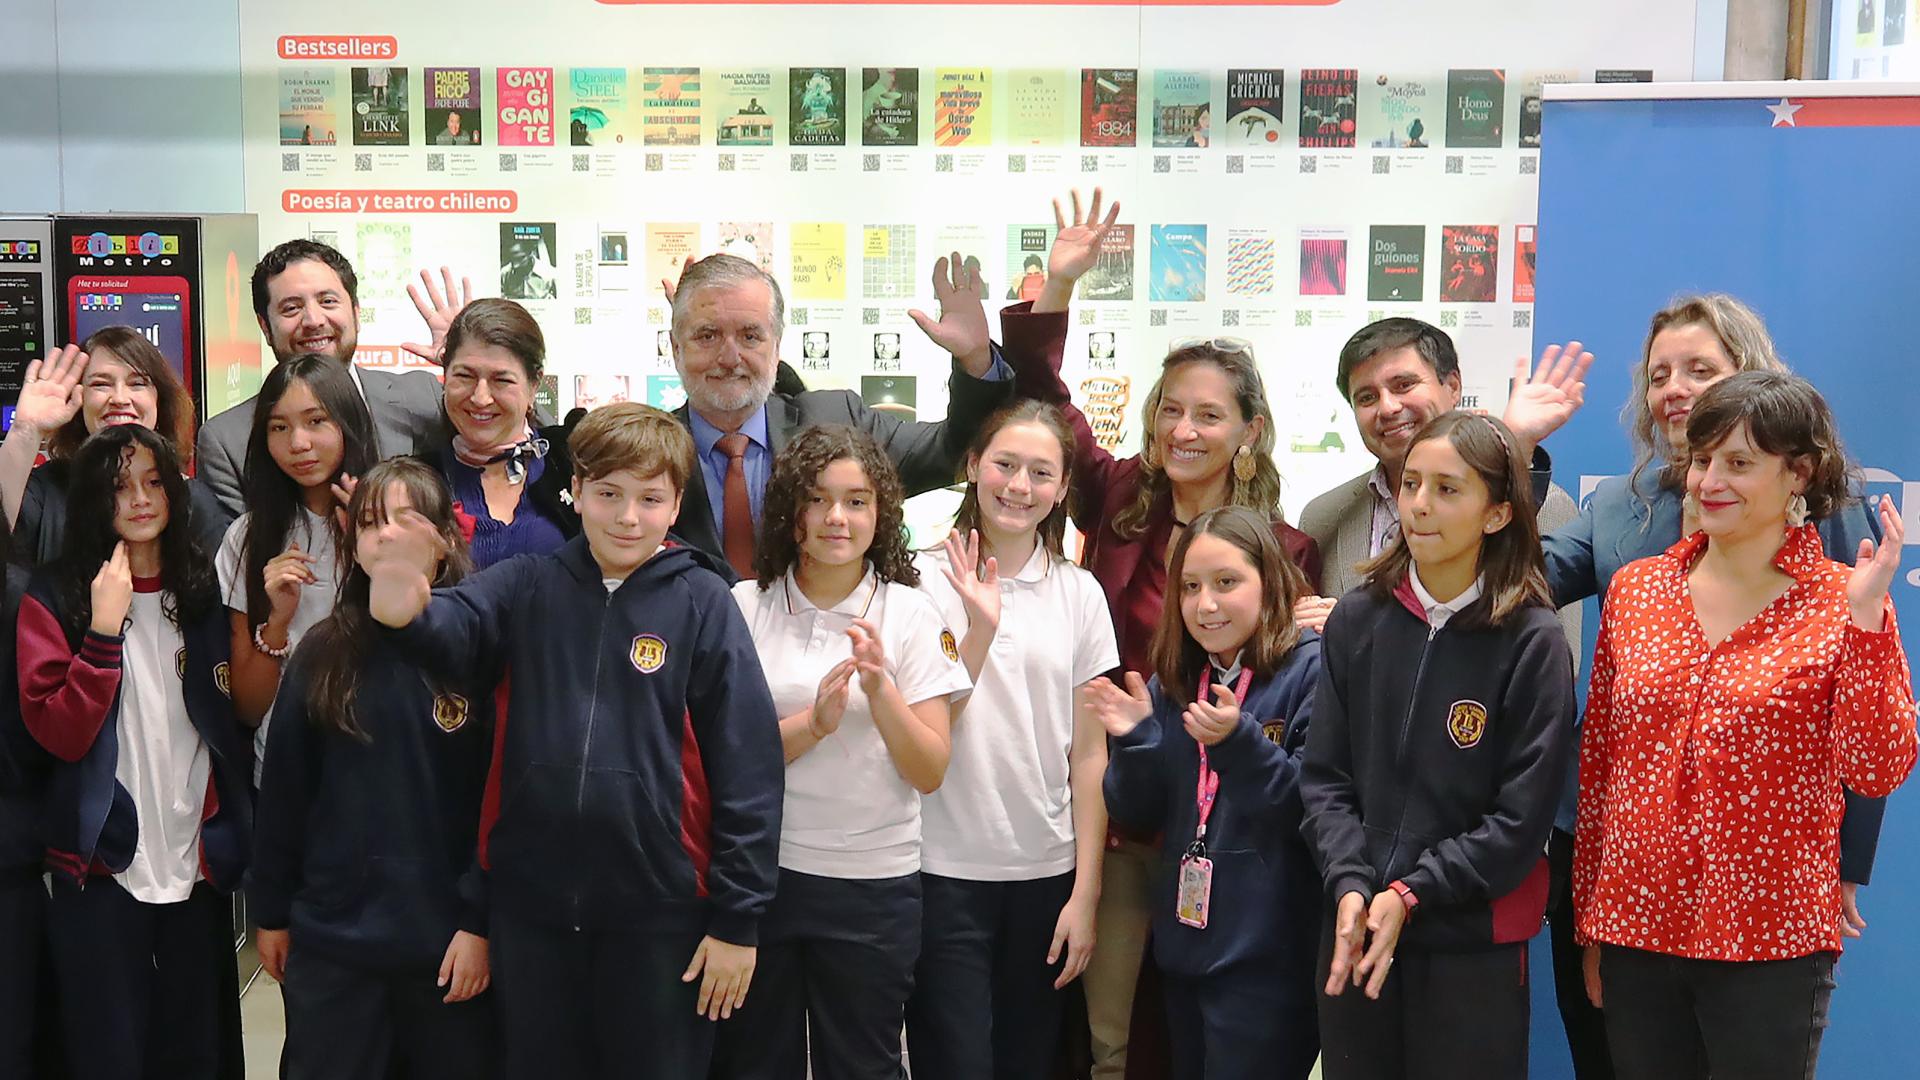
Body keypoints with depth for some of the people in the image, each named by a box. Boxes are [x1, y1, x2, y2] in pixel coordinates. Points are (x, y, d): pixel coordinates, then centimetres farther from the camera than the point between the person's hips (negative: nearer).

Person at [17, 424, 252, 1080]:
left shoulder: (203, 591, 8)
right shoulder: (56, 597, -3)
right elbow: (58, 732, -14)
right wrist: (104, 627, -19)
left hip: (195, 861, 3)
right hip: (104, 867, -3)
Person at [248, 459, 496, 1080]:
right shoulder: (323, 652, 3)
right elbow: (283, 789, 7)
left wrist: (481, 922, -10)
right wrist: (270, 911, 8)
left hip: (449, 940, -2)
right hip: (328, 938, 3)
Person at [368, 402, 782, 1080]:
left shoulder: (701, 601, -5)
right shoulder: (527, 588, 1)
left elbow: (748, 764, -6)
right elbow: (453, 629, -19)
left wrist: (738, 919, -7)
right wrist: (403, 615, -42)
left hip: (659, 906, -2)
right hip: (527, 901, 3)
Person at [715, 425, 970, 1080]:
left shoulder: (909, 614, -3)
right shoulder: (744, 607, -2)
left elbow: (930, 773, -6)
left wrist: (881, 690, -21)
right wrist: (812, 724, -21)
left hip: (872, 884, 0)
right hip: (759, 872, 0)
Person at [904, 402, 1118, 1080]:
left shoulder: (1080, 593, 4)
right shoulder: (927, 580, -4)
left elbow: (1089, 754, 5)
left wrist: (1086, 894, 1)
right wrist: (980, 630, -21)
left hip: (1047, 872, 3)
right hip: (946, 870, -3)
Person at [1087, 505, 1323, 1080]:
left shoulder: (1309, 670, -11)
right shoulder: (1171, 682, 8)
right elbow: (1138, 813, 8)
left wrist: (1239, 742, -28)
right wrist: (1134, 740, -9)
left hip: (1267, 960, -6)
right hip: (1185, 945, 6)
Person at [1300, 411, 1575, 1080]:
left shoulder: (1533, 642, -8)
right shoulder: (1358, 619, 2)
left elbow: (1522, 816, -9)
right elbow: (1325, 776, 2)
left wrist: (1411, 894, -15)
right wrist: (1349, 886, -13)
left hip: (1475, 942, -3)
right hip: (1354, 929, 3)